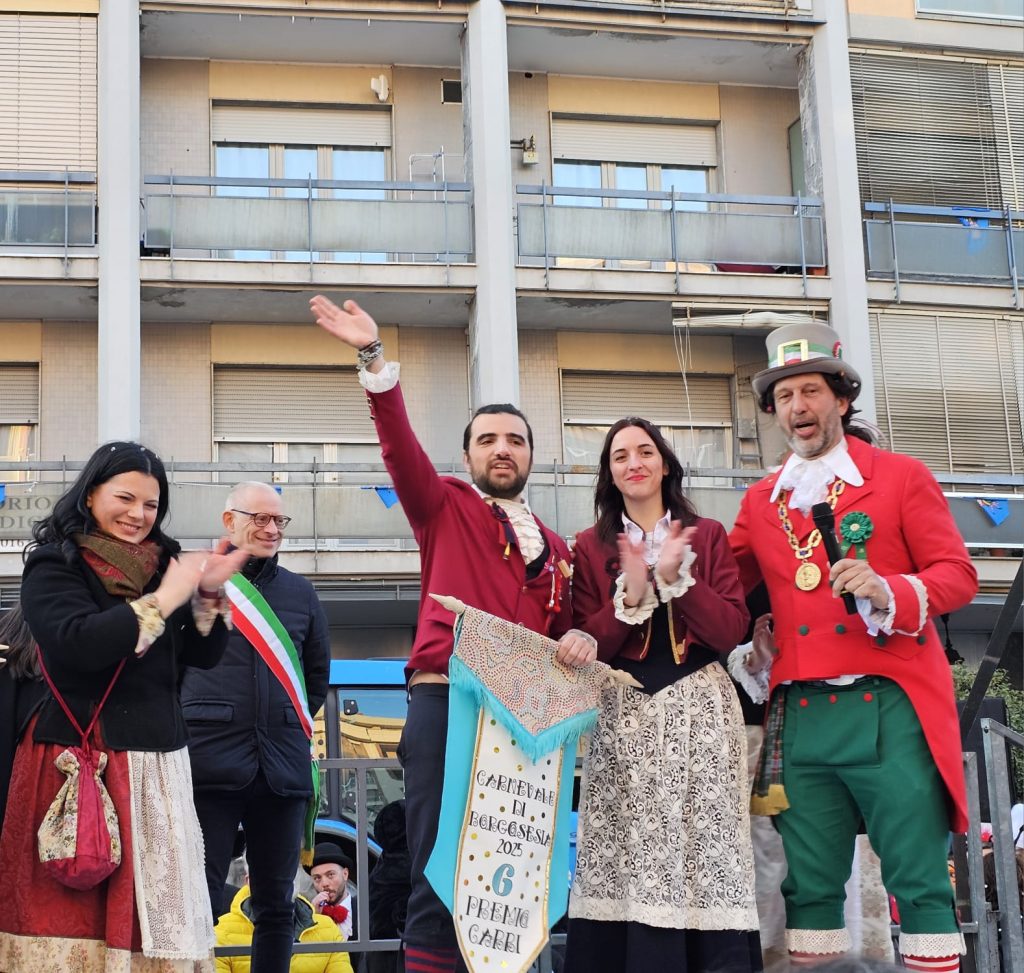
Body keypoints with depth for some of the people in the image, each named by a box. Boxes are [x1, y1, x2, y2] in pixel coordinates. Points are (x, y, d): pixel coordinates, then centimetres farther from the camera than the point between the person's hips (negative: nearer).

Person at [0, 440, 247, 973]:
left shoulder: (163, 564, 13)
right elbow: (79, 643, -20)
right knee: (77, 911, -5)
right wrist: (161, 601, -15)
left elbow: (202, 655, 12)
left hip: (159, 763, 6)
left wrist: (208, 596, -6)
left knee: (157, 911, 6)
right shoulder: (54, 565, -3)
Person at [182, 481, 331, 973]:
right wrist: (197, 721, 5)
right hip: (211, 762, -4)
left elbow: (318, 674, 22)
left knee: (276, 905, 8)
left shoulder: (301, 593, 16)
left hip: (282, 765, 4)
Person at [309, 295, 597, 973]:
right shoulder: (445, 508, 10)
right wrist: (375, 359, -19)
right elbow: (401, 444, -6)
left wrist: (581, 644, 3)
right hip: (447, 706, -4)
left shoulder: (555, 549, 21)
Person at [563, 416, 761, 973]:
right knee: (630, 858, -7)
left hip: (700, 708, 0)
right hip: (623, 713, 0)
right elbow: (588, 646, 2)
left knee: (707, 848, -7)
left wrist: (675, 577, -11)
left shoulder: (707, 536, 11)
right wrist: (630, 594, -14)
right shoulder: (590, 546, 11)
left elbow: (731, 632, 0)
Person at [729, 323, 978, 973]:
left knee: (919, 880, -4)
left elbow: (958, 574, 0)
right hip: (802, 717, 4)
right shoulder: (761, 501, 16)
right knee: (811, 886, 6)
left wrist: (889, 591, -17)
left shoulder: (903, 477, 6)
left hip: (890, 707, -3)